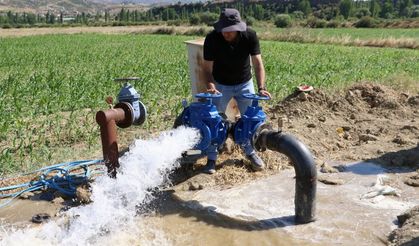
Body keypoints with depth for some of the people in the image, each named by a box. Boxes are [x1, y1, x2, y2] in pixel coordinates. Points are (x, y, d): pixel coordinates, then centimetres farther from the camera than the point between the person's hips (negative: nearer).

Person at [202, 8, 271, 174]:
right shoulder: (212, 38, -25)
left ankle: (250, 152, 29)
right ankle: (211, 158, 13)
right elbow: (207, 68, -21)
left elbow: (258, 64, -25)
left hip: (245, 83, 1)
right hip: (221, 85, -1)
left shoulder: (250, 35, -23)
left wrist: (261, 88, -38)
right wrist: (210, 85, -41)